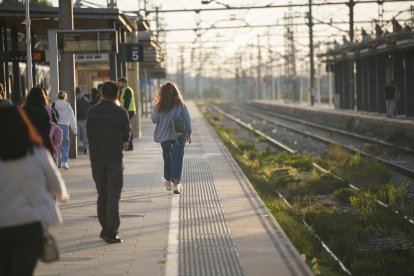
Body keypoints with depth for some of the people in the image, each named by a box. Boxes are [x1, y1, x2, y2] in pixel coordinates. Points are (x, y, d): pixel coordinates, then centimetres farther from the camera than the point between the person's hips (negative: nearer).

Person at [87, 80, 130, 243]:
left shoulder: (91, 112, 3)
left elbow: (89, 134, 10)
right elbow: (126, 135, 3)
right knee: (113, 196, -3)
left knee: (102, 195, 15)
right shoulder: (120, 112, -7)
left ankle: (105, 230, 22)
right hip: (114, 158, -3)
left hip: (96, 158, 4)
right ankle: (111, 233, -9)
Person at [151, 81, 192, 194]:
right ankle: (176, 182, -17)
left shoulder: (159, 106, -9)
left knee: (167, 157, 19)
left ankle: (168, 181, 31)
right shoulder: (180, 105, -8)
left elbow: (154, 119, -1)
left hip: (164, 136, 1)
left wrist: (154, 110, 14)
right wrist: (188, 134, 7)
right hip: (178, 135, -1)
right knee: (177, 158, -3)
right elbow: (187, 120, -4)